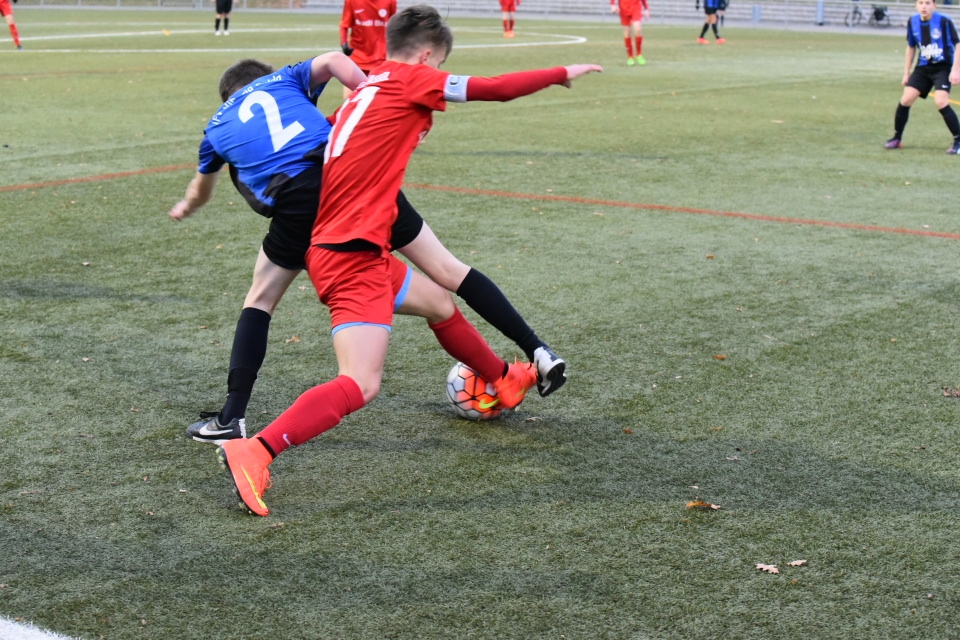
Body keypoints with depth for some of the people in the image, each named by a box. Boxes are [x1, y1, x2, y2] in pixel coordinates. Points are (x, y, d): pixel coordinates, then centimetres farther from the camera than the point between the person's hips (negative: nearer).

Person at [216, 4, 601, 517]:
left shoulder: (368, 88, 16)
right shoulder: (409, 81, -5)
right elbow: (496, 89, -4)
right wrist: (562, 74, 9)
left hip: (330, 249, 10)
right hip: (354, 257, -10)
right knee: (360, 386, -18)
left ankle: (502, 383, 49)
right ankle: (253, 452, -28)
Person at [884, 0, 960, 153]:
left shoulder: (944, 21, -16)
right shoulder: (912, 23, -1)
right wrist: (906, 73, 13)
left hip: (943, 67, -5)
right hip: (923, 67, 5)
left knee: (941, 102, -21)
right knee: (906, 99, -4)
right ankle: (897, 138, 14)